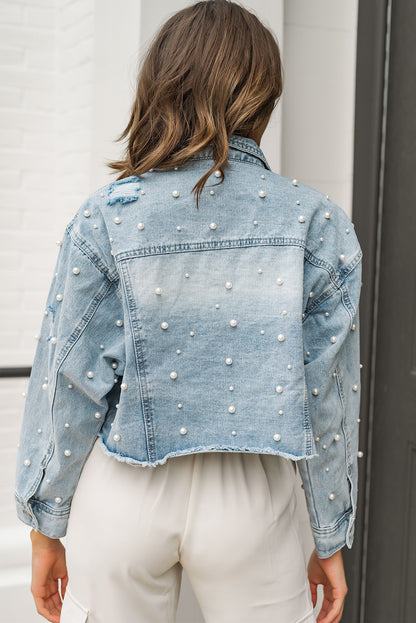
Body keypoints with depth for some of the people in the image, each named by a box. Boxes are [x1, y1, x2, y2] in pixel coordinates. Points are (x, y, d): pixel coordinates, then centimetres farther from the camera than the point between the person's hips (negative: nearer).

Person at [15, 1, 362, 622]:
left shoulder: (105, 218, -8)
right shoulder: (318, 222, -6)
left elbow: (67, 384, -5)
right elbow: (327, 393, -3)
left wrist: (46, 525, 8)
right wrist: (332, 539, 9)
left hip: (122, 499, 1)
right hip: (250, 501, 0)